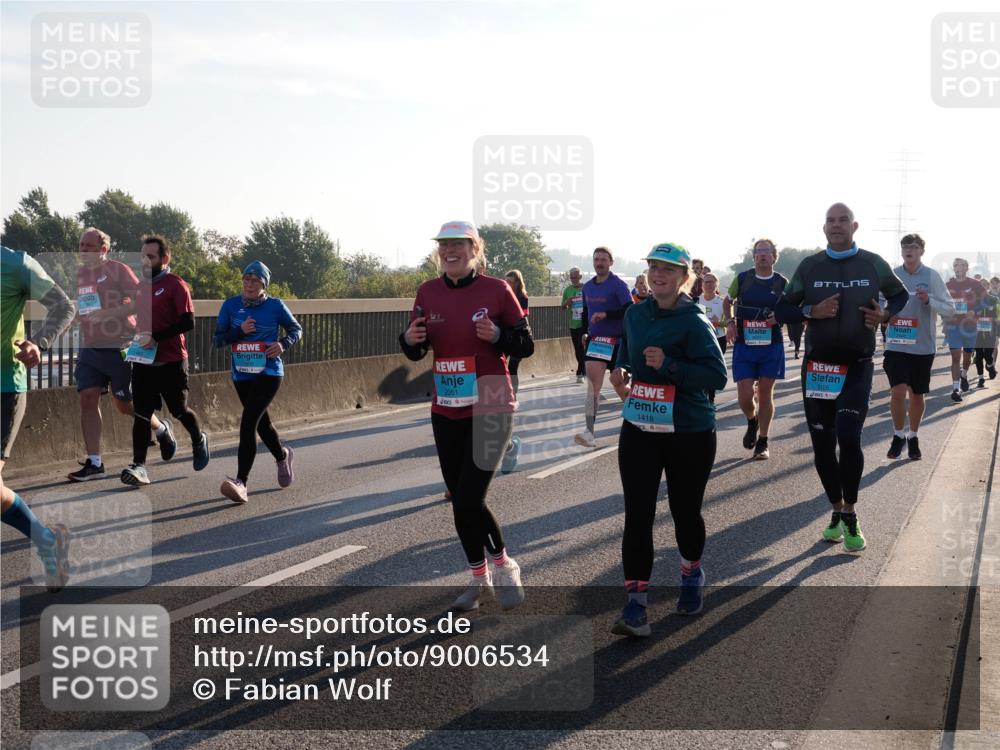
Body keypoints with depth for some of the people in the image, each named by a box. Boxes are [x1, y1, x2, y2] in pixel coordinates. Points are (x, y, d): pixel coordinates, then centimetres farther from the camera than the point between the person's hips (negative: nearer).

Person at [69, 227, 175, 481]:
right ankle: (94, 462, -4)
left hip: (119, 348, -6)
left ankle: (162, 429, 30)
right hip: (90, 348, 6)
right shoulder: (78, 274, 12)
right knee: (88, 399, -6)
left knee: (125, 405, 1)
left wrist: (107, 314, -23)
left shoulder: (117, 270, -8)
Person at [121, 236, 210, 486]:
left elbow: (187, 322, -18)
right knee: (141, 414, -2)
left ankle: (199, 440, 37)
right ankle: (139, 466, -3)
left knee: (179, 411, 8)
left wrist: (155, 337, -23)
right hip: (143, 360, 6)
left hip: (171, 361, -5)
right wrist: (137, 337, 9)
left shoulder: (176, 285, -10)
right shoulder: (141, 285, 12)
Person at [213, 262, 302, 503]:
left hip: (269, 374, -5)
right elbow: (217, 339, 0)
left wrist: (284, 344, -11)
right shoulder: (231, 305, 1)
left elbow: (296, 328, 9)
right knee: (261, 422, 20)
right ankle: (282, 456, 50)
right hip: (241, 375, 5)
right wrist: (240, 331, -17)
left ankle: (241, 482, -23)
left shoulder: (275, 306, -5)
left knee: (248, 421, -19)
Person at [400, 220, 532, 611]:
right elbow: (416, 352, 11)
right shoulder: (428, 292, 3)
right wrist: (410, 340, -11)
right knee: (460, 501, 11)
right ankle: (479, 578, 30)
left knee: (469, 501, -10)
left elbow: (526, 346, -3)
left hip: (491, 410, -5)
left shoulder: (496, 290, -8)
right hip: (446, 412, 5)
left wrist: (497, 335, -21)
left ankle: (503, 566, 16)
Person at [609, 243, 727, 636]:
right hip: (638, 430, 4)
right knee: (637, 516, -4)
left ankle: (691, 574, 41)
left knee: (685, 510, 12)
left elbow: (717, 375, -18)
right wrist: (621, 372, 1)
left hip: (689, 434, -4)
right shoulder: (635, 314, 6)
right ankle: (635, 605, -4)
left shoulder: (694, 321, -12)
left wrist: (668, 365, -28)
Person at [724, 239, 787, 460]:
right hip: (744, 345, 0)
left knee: (765, 393, 4)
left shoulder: (782, 283, 1)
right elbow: (728, 301, 17)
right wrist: (730, 322, 0)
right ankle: (752, 422, 27)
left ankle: (763, 442, 16)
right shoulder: (742, 278, 1)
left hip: (771, 345, 0)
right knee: (744, 394, -7)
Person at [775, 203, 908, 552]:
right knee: (822, 445, 6)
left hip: (857, 366, -2)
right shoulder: (809, 266, 1)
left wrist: (885, 315, -4)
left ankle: (850, 516, 0)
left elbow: (900, 294, 17)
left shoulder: (873, 264, 0)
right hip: (817, 366, 2)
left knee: (848, 437, -18)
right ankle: (837, 511, 26)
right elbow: (782, 310, 4)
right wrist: (812, 311, -15)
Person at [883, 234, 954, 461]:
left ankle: (913, 437, 29)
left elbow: (950, 309, -3)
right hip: (896, 345, 0)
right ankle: (898, 435, 7)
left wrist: (929, 300, -20)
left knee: (916, 395, 10)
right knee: (898, 391, -13)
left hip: (923, 346, 0)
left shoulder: (932, 276, -3)